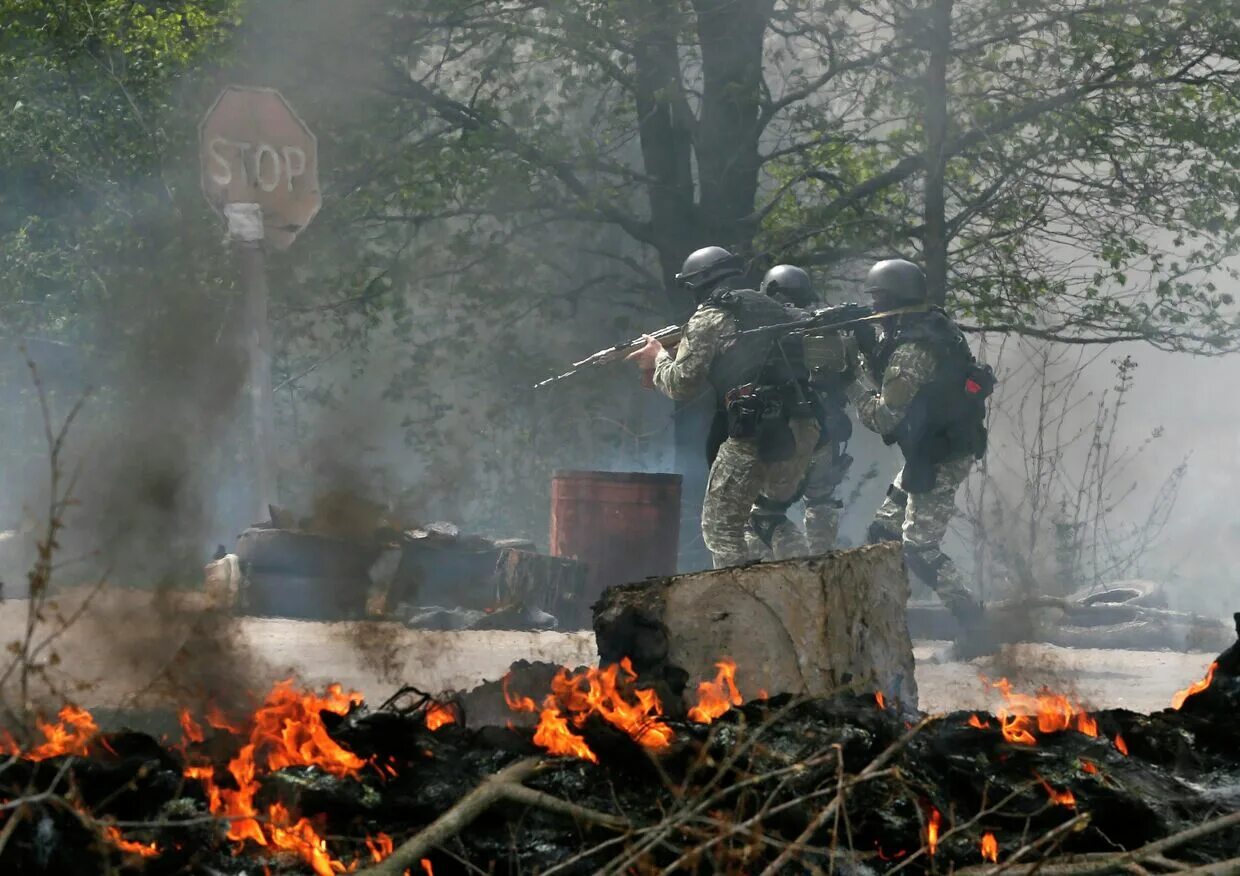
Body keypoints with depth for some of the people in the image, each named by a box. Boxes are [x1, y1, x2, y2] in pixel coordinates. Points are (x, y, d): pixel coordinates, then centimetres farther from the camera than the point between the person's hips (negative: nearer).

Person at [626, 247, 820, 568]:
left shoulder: (709, 319, 1)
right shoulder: (773, 309, 22)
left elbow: (682, 384, 0)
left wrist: (658, 357, 20)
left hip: (754, 430, -7)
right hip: (801, 428, 7)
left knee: (721, 528, 2)